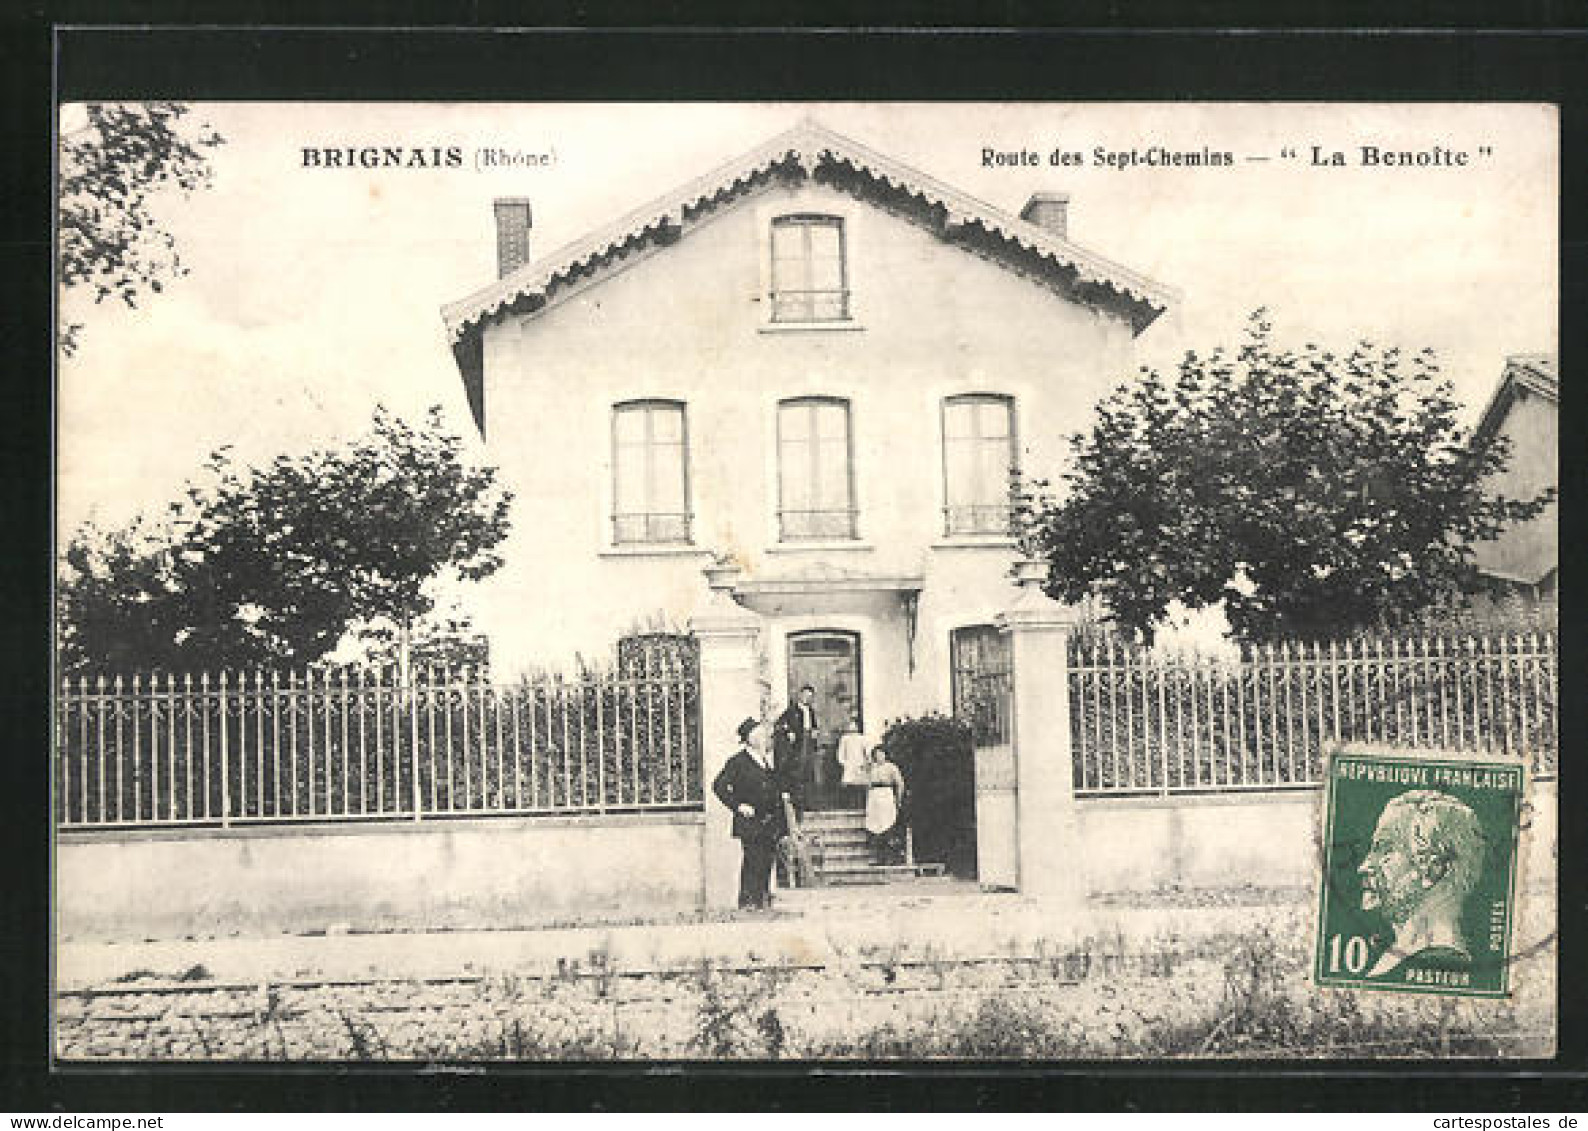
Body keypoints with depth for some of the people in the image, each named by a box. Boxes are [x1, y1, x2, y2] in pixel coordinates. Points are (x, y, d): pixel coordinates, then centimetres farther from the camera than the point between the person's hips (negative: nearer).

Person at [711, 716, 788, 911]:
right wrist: (738, 806, -13)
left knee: (767, 861, 7)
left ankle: (764, 899, 14)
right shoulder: (738, 762, -6)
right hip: (751, 821, -7)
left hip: (770, 821, 7)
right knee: (753, 862, -8)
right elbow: (720, 786, -11)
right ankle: (748, 901, -3)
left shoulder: (767, 760, 17)